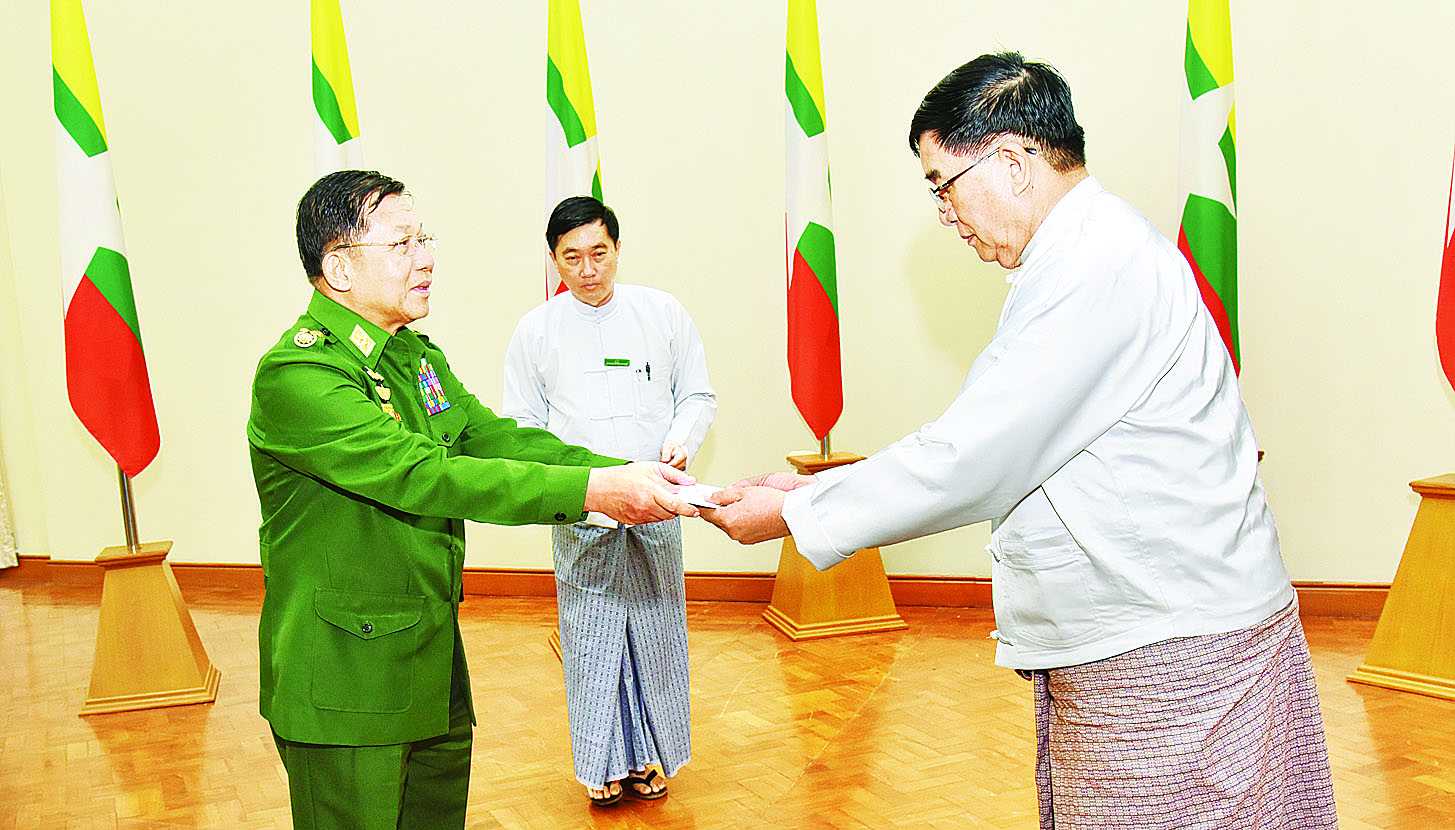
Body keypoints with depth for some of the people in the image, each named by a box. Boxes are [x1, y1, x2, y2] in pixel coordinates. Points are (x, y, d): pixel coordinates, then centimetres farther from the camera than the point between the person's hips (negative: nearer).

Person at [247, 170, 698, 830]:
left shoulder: (414, 355, 10)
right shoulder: (295, 374, -20)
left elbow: (497, 438, 2)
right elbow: (426, 475, -29)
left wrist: (628, 474, -13)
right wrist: (593, 489, -32)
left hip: (434, 666, 8)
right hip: (345, 688, -8)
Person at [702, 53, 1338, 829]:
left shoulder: (1099, 264, -20)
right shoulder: (1085, 256, 14)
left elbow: (972, 460, -21)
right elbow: (982, 440, 14)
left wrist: (795, 517, -10)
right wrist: (817, 489, 10)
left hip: (1170, 651, -10)